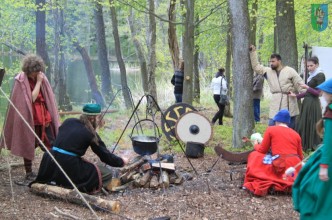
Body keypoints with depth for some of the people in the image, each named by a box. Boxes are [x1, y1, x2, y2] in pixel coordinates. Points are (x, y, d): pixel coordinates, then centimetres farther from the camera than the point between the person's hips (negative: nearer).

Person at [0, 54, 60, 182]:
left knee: (50, 146, 1)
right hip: (30, 119, -5)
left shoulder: (42, 78, 8)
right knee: (29, 146, 2)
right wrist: (38, 82, -16)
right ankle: (29, 173, 11)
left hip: (44, 118, 5)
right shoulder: (21, 81, -9)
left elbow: (47, 99, 11)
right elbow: (32, 98, -19)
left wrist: (48, 118, 7)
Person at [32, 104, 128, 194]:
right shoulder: (90, 134, -3)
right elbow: (105, 155, 3)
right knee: (107, 174, 0)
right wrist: (122, 161, 18)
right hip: (69, 168, -6)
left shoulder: (68, 122, 12)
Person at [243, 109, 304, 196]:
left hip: (280, 166, -4)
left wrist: (256, 145, 32)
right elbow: (300, 157, 18)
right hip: (296, 168, 5)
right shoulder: (296, 134, 17)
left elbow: (262, 150, 11)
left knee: (255, 155, 14)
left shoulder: (271, 129, 6)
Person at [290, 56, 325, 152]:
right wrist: (296, 95, 14)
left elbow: (319, 93, -14)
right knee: (304, 125, 11)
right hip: (307, 103, 9)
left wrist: (307, 87, -21)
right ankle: (305, 146, 18)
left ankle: (314, 146, 6)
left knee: (312, 125, -3)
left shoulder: (320, 75, -11)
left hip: (313, 104, -9)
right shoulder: (312, 75, 14)